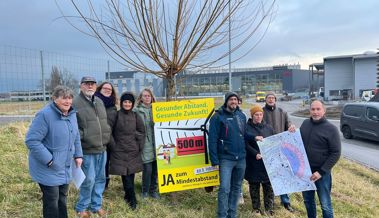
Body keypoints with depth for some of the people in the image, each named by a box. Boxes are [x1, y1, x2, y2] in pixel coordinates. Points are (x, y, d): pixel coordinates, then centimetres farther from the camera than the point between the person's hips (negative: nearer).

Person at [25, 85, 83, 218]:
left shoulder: (72, 114, 3)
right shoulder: (44, 115, -22)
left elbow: (76, 137, 16)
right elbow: (31, 140, -25)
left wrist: (78, 155, 9)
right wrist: (49, 160, -24)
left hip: (65, 168, 8)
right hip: (48, 169, -7)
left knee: (62, 198, 21)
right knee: (52, 201, 4)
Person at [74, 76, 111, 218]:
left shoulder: (99, 102, 12)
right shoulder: (75, 103, -12)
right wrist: (83, 137, -14)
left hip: (102, 148, 7)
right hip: (87, 150, -7)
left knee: (100, 179, 15)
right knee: (89, 180, 0)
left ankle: (96, 205, 31)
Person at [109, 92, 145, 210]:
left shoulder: (135, 116, 5)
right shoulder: (116, 115, -2)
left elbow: (142, 132, 9)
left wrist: (140, 146, 5)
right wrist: (112, 145, -1)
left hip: (133, 150, 2)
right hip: (119, 150, -2)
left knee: (130, 174, 6)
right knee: (125, 174, -6)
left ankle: (127, 196, 24)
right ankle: (132, 199, 1)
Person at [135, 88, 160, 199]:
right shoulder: (137, 110, -1)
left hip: (156, 142, 4)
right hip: (145, 143, -4)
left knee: (155, 168, 8)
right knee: (147, 168, -4)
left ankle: (153, 190, 25)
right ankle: (145, 191, 16)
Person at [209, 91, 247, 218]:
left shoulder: (242, 116, 8)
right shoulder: (218, 117, -8)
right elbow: (212, 140, -11)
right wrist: (214, 160, -15)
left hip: (241, 158, 6)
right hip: (226, 158, -5)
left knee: (236, 188, 14)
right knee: (225, 188, -8)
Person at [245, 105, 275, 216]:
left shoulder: (268, 127, 9)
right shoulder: (247, 128, -4)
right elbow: (245, 144, -10)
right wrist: (256, 154, -20)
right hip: (253, 162, -3)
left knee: (268, 185, 6)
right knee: (254, 186, 8)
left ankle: (269, 208, 20)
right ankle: (256, 208, 22)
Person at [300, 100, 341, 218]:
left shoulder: (331, 129, -12)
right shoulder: (305, 124, 2)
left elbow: (335, 153, -13)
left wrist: (321, 171, -18)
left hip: (322, 172, -4)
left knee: (325, 204, 7)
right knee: (308, 200, 18)